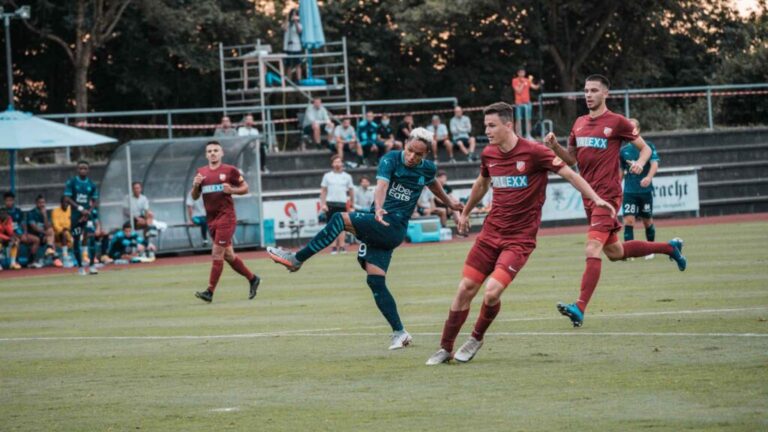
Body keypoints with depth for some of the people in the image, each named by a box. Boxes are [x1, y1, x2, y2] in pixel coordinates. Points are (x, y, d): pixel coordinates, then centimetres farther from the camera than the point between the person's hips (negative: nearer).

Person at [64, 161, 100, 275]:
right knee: (76, 240, 2)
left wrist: (88, 211, -9)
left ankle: (91, 265, -11)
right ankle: (80, 266, 14)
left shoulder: (92, 185, 7)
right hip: (76, 215, -1)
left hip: (88, 214, 1)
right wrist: (80, 208, -16)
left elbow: (95, 201, 9)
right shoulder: (71, 183, -1)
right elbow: (67, 199, -7)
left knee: (92, 238, -15)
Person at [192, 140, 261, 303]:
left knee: (217, 253, -12)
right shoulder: (201, 172, 11)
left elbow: (245, 188, 4)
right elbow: (195, 197, 15)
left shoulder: (230, 170, -2)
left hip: (226, 216, -6)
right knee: (228, 255, 11)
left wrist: (231, 190, -14)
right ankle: (252, 279, 29)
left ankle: (210, 292, -13)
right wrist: (195, 185, -6)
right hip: (211, 219, 6)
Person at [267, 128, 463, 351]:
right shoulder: (391, 159, -5)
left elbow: (432, 183, 31)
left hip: (394, 228, -2)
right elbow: (382, 185, -24)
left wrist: (448, 201, 44)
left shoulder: (427, 169, 4)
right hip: (377, 223, 2)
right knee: (375, 281, -6)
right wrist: (379, 208, -43)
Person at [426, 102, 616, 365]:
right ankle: (445, 349, 12)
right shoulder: (489, 155, 5)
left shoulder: (533, 152, -14)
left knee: (492, 292, -19)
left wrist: (596, 199, -19)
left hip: (520, 238, -5)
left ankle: (477, 338, 9)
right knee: (465, 289, 0)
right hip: (491, 232, 5)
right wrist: (465, 212, 36)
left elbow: (569, 174, -10)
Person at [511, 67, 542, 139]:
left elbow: (535, 87, 1)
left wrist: (540, 84, -16)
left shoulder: (527, 80, 9)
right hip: (519, 103, -3)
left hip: (527, 102, 4)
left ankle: (528, 135, 5)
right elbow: (518, 91, -11)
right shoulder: (515, 81, -2)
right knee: (518, 120, -3)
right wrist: (523, 84, -17)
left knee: (528, 119, 2)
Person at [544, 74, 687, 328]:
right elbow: (571, 159, 21)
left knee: (592, 250, -19)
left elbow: (645, 148, 2)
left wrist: (640, 163, -20)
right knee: (614, 253, 17)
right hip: (588, 195, 8)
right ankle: (670, 247, 37)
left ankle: (580, 308, -24)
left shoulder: (617, 122, -5)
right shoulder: (579, 124, 14)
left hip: (607, 194, -8)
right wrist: (555, 146, 2)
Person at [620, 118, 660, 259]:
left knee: (647, 221, 8)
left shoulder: (648, 146, -1)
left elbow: (655, 164, -13)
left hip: (645, 190, -2)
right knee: (628, 220, -12)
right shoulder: (624, 150, 8)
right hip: (629, 191, 2)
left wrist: (649, 177, -32)